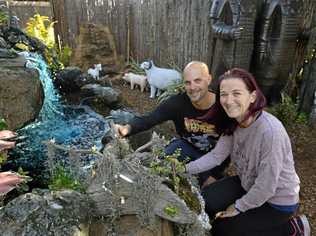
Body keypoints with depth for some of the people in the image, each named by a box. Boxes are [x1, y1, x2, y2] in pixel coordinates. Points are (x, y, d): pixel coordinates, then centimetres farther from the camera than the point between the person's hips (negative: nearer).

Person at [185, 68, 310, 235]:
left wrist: (238, 207, -14)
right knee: (205, 201, 1)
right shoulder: (233, 123, -11)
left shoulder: (270, 131, -35)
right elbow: (216, 155, -7)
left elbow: (266, 186, -29)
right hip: (249, 185, 7)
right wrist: (186, 169, -19)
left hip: (277, 199, -6)